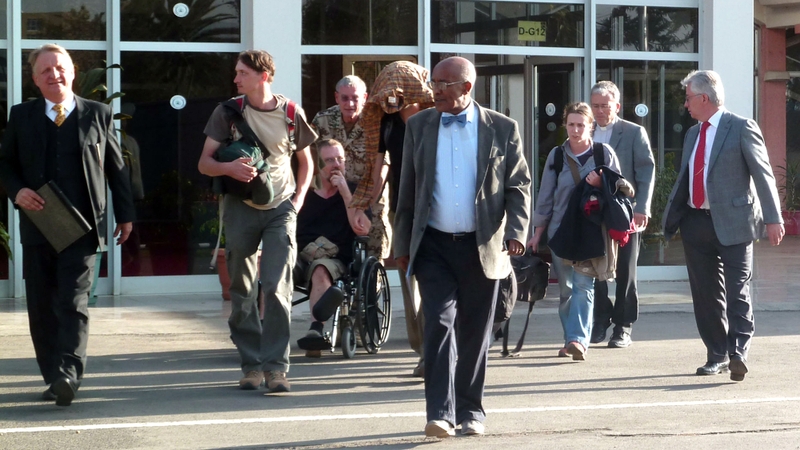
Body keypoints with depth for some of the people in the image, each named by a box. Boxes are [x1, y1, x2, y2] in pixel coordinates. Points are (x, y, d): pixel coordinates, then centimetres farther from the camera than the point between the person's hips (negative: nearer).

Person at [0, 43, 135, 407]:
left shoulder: (98, 114, 6)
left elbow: (117, 168, 11)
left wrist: (125, 214, 10)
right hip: (38, 224, 3)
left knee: (73, 302, -13)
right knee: (41, 306, 5)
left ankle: (69, 374, -18)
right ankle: (53, 377, 14)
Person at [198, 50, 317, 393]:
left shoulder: (290, 113, 2)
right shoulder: (228, 112, 1)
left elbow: (305, 160, 16)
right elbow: (204, 163, 1)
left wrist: (299, 197, 2)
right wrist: (228, 167, -20)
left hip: (280, 208, -1)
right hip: (241, 207, 1)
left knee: (277, 287, -12)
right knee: (242, 292, 4)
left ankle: (276, 366, -9)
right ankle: (252, 364, 15)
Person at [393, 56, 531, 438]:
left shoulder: (502, 129, 1)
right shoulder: (418, 126, 6)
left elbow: (519, 185, 4)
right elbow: (407, 190, 10)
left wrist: (516, 231, -10)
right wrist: (403, 245, 8)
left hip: (482, 247, 0)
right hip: (434, 245, 0)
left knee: (475, 332, 8)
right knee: (440, 324, -11)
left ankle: (471, 411, 20)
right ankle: (440, 413, -12)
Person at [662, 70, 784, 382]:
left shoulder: (742, 128, -6)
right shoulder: (693, 134, 16)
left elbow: (763, 174, -8)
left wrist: (773, 218, -13)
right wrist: (671, 216, 14)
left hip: (733, 222, -7)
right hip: (696, 223, 7)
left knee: (737, 289, -9)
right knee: (705, 293, 8)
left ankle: (738, 352, -9)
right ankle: (717, 355, 16)